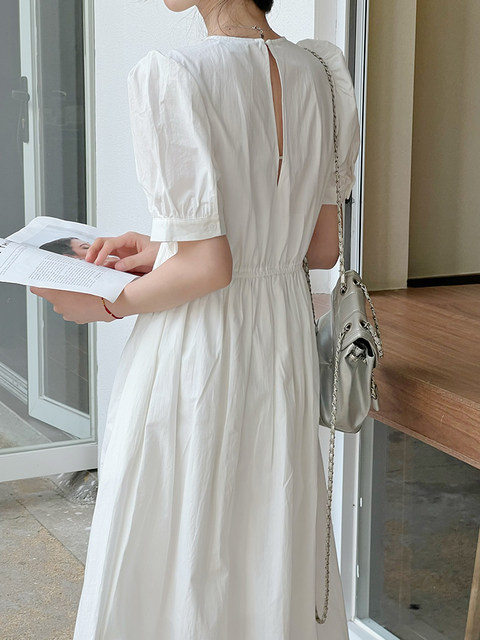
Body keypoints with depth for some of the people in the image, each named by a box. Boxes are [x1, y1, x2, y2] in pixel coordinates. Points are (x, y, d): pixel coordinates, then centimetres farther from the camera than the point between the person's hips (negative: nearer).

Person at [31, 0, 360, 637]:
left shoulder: (172, 75, -19)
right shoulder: (322, 72, 1)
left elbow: (207, 267, -20)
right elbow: (323, 248, 7)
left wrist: (108, 305, -3)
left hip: (194, 350, -6)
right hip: (285, 335, 7)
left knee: (175, 551, 11)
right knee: (275, 545, 20)